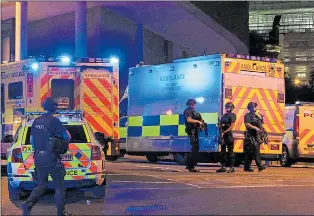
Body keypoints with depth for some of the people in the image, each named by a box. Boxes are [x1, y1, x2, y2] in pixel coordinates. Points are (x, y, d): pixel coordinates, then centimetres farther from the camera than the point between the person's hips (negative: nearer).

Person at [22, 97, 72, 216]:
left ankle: (28, 203, -6)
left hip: (38, 157, 6)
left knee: (42, 185, 15)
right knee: (59, 186, 6)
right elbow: (67, 137, -8)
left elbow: (31, 140, 18)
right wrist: (65, 141, 14)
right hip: (51, 157, -6)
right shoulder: (54, 120, -11)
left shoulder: (36, 121, 9)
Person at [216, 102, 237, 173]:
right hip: (223, 135, 7)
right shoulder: (223, 115, 15)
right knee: (223, 151, 8)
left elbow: (232, 126, -11)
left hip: (229, 134, -7)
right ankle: (223, 167, 13)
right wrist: (221, 125, -4)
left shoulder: (232, 115, -4)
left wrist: (224, 132, -15)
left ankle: (232, 167, -1)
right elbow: (221, 124, 19)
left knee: (230, 151, -4)